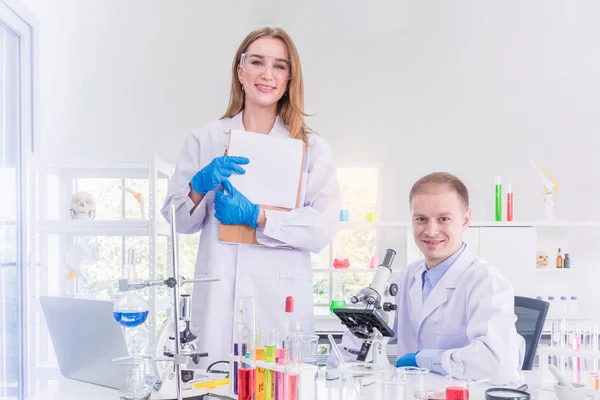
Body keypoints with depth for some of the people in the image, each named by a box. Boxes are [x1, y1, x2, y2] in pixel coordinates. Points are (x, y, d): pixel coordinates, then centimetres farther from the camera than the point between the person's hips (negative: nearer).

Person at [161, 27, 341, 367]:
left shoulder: (313, 148, 6)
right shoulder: (204, 140, 9)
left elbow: (324, 228, -5)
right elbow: (179, 221, 8)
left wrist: (257, 217, -16)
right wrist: (200, 184, -11)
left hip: (282, 305, 0)